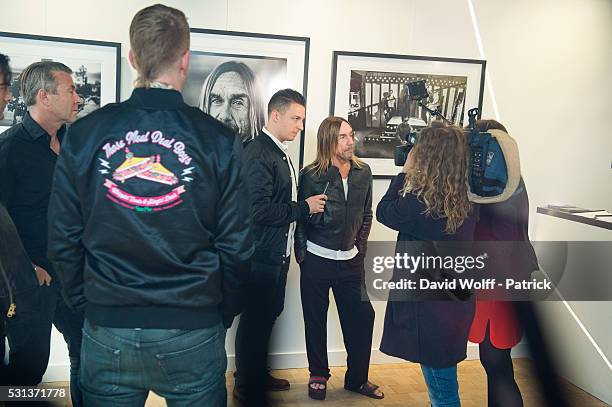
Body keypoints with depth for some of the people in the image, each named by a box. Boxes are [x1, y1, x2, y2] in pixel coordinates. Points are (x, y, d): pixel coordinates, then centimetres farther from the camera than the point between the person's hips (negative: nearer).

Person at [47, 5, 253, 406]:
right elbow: (236, 246, -7)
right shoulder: (219, 140, -10)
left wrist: (88, 305, 13)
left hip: (106, 331, 2)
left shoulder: (83, 135, -5)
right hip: (193, 334, -1)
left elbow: (63, 240, 0)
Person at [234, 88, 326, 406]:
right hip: (261, 254, -9)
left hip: (278, 252, 9)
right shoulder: (258, 153, -19)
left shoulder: (280, 152, 11)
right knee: (255, 319, 4)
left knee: (269, 313, 20)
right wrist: (304, 207, -18)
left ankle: (258, 374, 38)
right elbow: (258, 210, -26)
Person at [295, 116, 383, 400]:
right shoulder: (312, 175, -7)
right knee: (316, 321, 8)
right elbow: (300, 216, -3)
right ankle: (318, 376, 27)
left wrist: (360, 246, 8)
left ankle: (357, 378, 22)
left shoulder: (363, 172, 4)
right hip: (317, 260, -3)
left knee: (362, 317, 4)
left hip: (351, 260, 3)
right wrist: (301, 253, -5)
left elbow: (366, 214, 13)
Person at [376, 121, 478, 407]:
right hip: (456, 302, 7)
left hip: (429, 308, -7)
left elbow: (383, 212, -6)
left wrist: (405, 172, 1)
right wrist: (411, 177, 4)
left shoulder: (417, 203, -24)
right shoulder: (467, 202, -3)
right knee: (444, 383, 24)